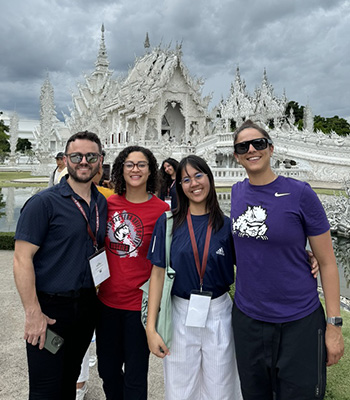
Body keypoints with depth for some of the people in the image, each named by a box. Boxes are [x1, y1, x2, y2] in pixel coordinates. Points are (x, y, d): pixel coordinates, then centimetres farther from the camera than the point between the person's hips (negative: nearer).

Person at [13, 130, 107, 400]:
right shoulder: (44, 203, -14)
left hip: (87, 305, 5)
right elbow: (22, 259, -16)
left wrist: (99, 288, 6)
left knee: (70, 378, 22)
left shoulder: (103, 203, 5)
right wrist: (34, 313, -18)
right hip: (51, 309, -5)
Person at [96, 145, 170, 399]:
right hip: (107, 299, 4)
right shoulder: (108, 203, 0)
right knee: (107, 369, 21)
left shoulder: (161, 210, -10)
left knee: (135, 377, 11)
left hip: (139, 303, -4)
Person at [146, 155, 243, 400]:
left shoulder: (227, 225, -3)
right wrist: (151, 328, -7)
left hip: (219, 315, 0)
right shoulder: (168, 223, -4)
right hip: (180, 315, 0)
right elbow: (158, 273, -4)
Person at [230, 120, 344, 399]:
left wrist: (334, 324, -9)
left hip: (298, 321, -4)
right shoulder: (237, 191, 1)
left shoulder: (300, 193, -13)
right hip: (246, 318, 4)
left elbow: (327, 262, -8)